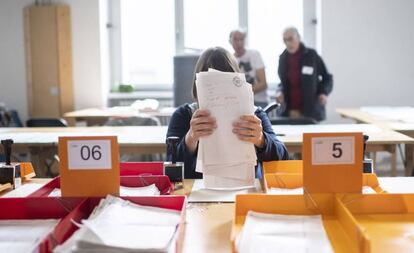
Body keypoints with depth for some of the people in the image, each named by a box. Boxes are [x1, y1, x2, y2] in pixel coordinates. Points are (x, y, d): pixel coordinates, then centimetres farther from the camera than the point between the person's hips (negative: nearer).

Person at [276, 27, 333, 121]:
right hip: (288, 112, 3)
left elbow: (327, 77, 3)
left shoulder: (311, 55, -6)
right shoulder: (283, 58, 6)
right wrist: (280, 92, -3)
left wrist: (324, 93, -14)